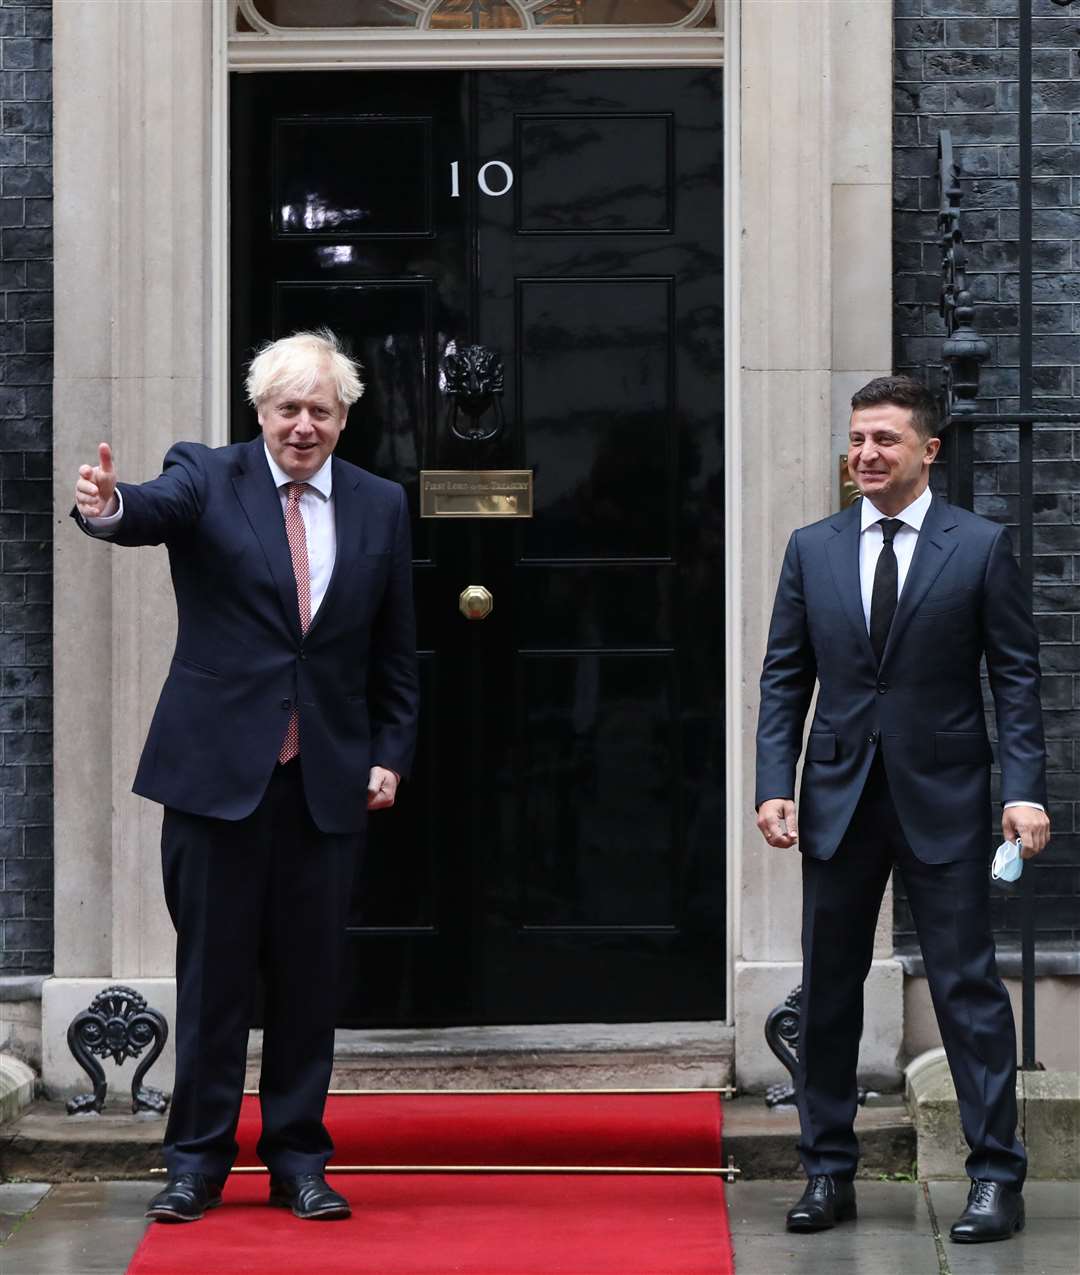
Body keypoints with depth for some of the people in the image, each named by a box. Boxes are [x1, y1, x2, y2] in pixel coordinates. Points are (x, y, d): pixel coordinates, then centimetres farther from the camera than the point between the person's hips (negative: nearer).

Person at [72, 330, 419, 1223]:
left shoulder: (381, 507, 8)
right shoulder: (208, 480, -1)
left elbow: (395, 651, 12)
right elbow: (156, 511, -23)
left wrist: (391, 753, 4)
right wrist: (109, 508, -46)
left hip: (329, 780, 2)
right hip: (218, 771, -2)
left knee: (310, 979, 7)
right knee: (212, 973, 3)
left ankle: (299, 1159, 17)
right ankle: (197, 1159, 12)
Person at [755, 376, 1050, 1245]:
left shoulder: (981, 546, -1)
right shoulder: (812, 549, 8)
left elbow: (1017, 675, -2)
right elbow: (785, 677, 9)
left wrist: (1026, 789, -11)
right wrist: (775, 784, -1)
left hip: (943, 799, -3)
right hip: (839, 797, 3)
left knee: (967, 985, -2)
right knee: (827, 990, 7)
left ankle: (997, 1178, 2)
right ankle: (829, 1173, 16)